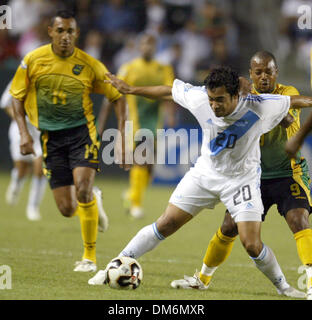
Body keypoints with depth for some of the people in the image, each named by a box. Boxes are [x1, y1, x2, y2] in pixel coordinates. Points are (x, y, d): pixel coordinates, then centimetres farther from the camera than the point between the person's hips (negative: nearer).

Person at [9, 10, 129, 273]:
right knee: (67, 209, -3)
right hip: (51, 137, 2)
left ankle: (90, 256, -7)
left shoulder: (89, 65, -8)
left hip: (81, 131, -2)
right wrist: (24, 132, -5)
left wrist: (122, 139, -6)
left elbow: (118, 96, 1)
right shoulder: (33, 60, -5)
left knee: (82, 190, -23)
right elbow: (18, 96, 7)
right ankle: (94, 200, 36)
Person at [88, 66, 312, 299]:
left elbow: (293, 101, -8)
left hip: (242, 179, -2)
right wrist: (130, 89, 6)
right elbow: (171, 91, -1)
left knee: (252, 246, -12)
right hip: (206, 172, 3)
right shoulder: (199, 98, -19)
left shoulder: (258, 108, -26)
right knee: (166, 224, 0)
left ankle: (283, 287, 12)